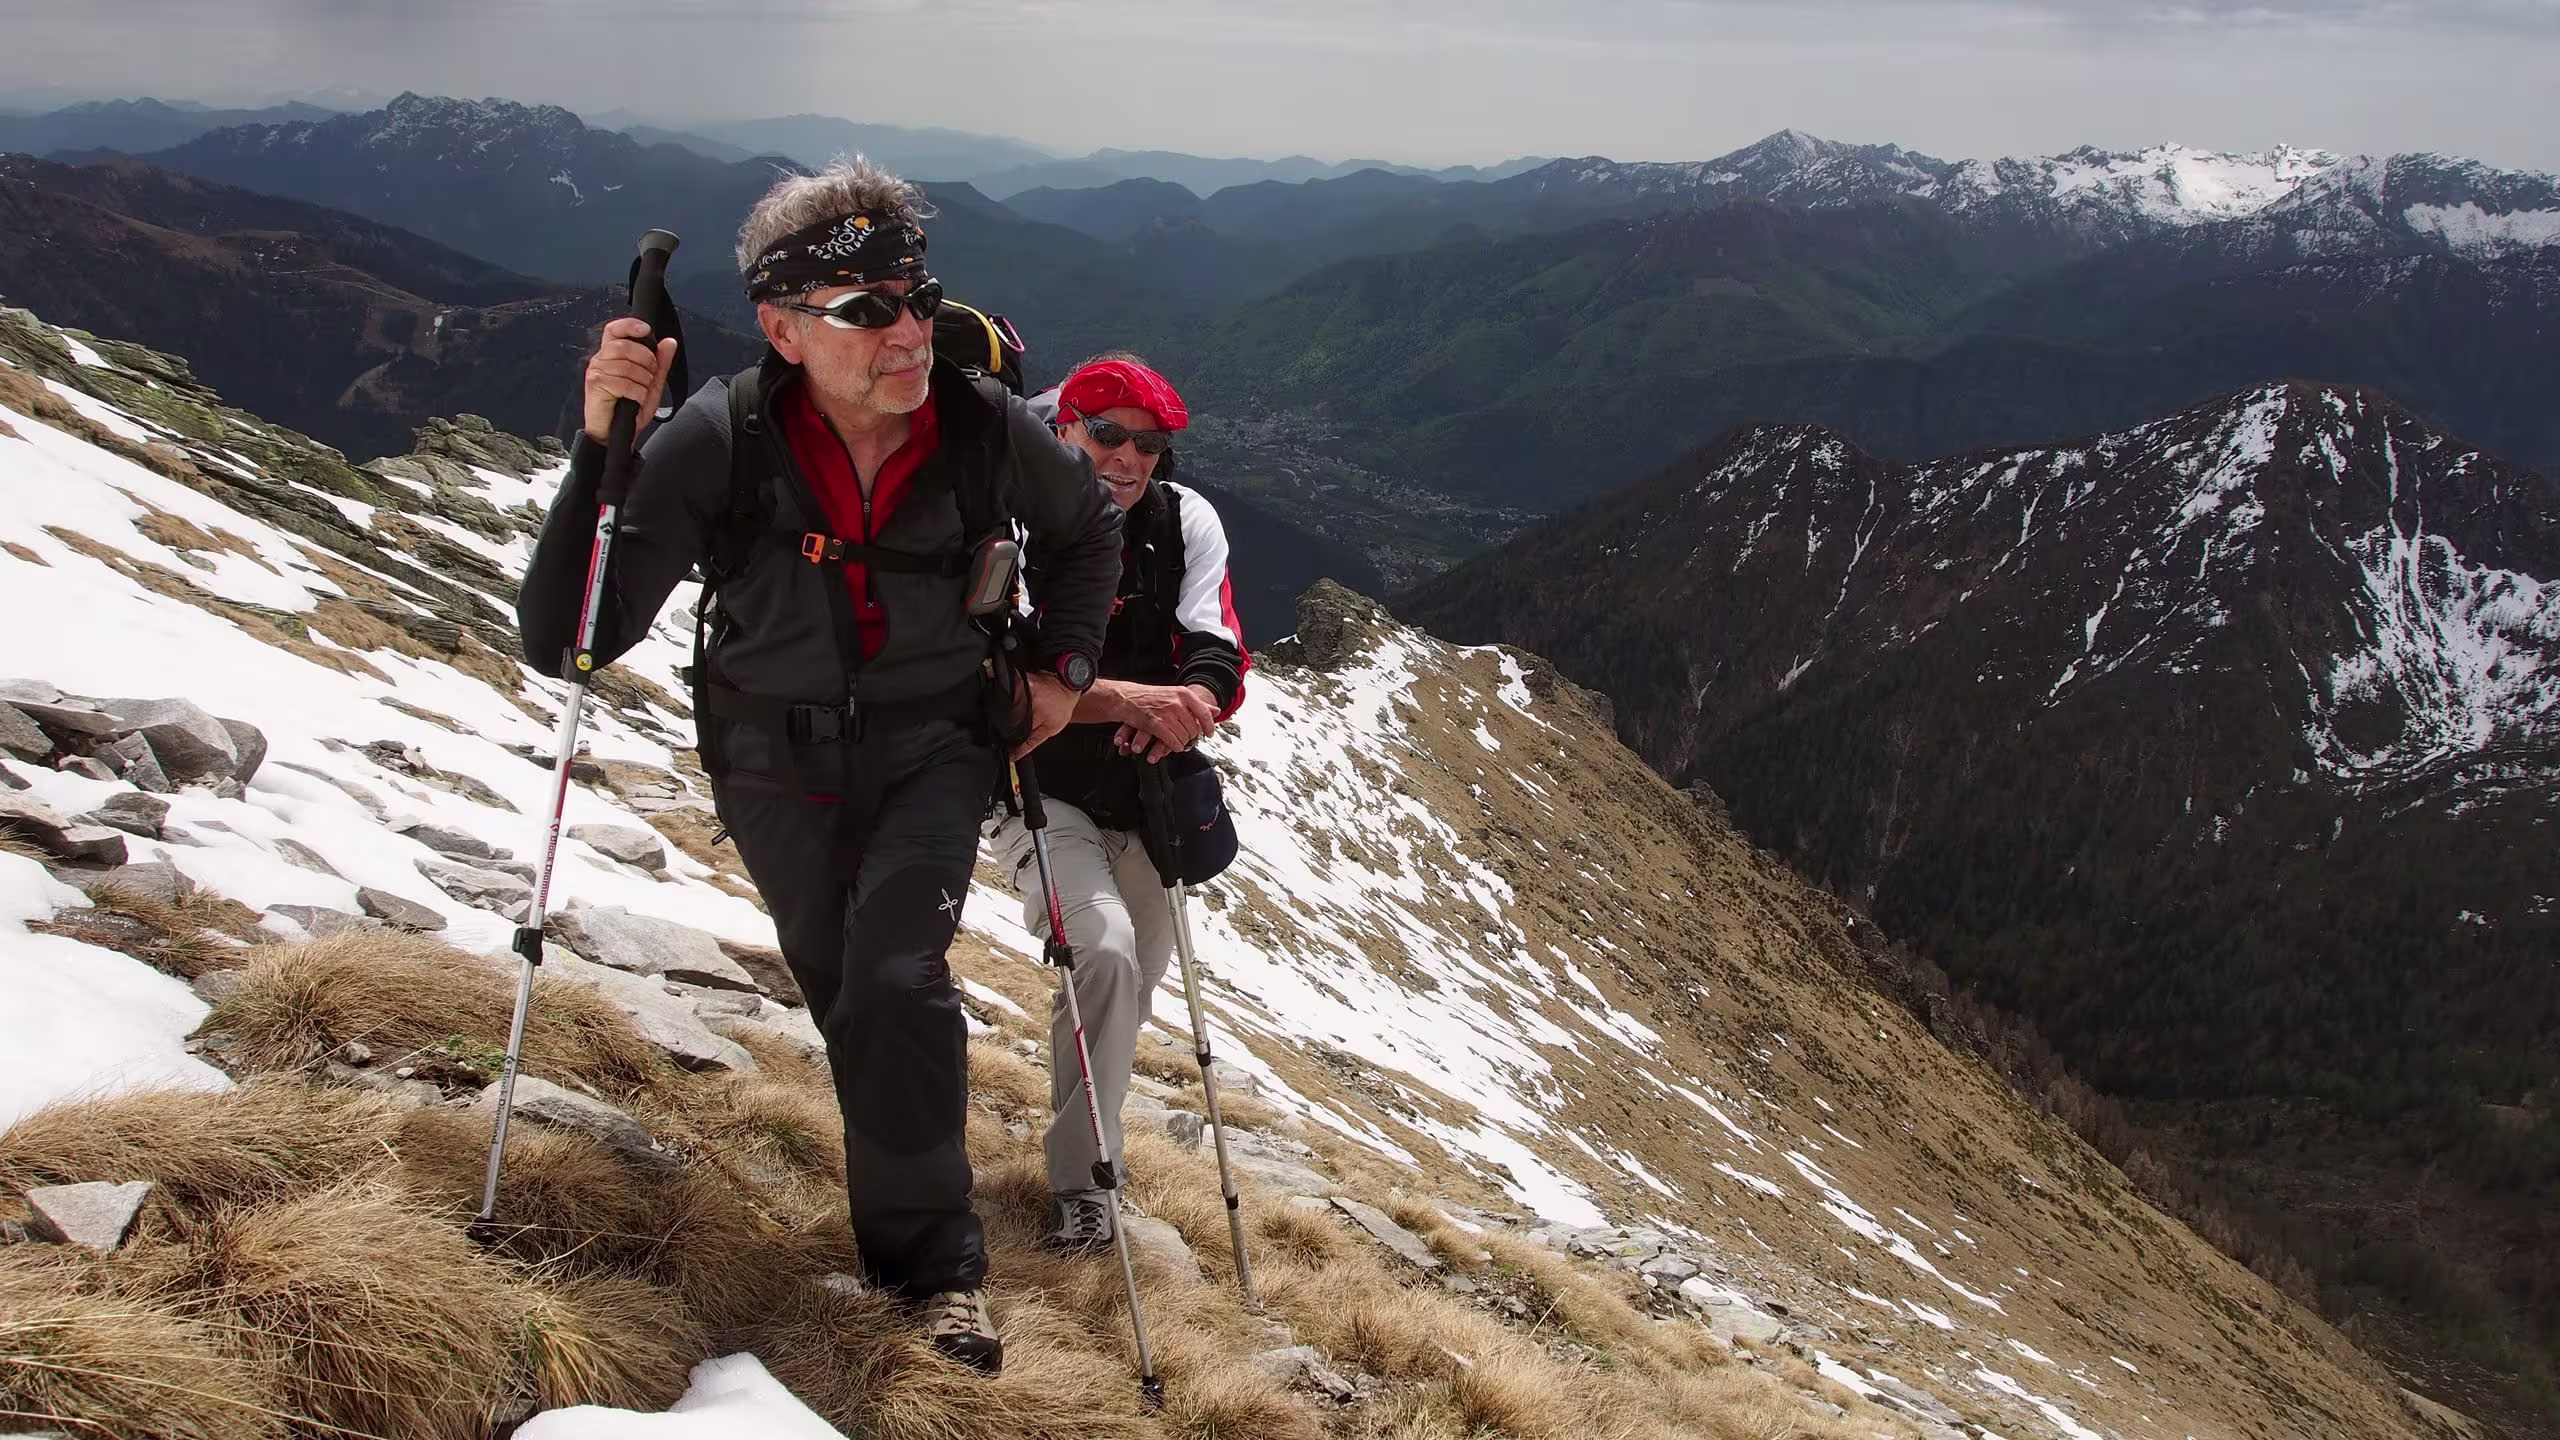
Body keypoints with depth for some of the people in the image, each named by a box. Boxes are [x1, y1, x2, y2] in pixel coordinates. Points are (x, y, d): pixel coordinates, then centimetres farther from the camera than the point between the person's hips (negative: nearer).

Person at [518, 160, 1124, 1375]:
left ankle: (930, 1261, -3)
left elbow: (1086, 525, 5)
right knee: (841, 991, 15)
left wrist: (1063, 665, 0)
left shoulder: (985, 430, -21)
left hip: (934, 748, -1)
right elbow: (566, 644, -31)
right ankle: (926, 1237, 42)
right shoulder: (721, 441, -26)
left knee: (895, 976, -20)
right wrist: (602, 453, -41)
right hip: (777, 763, 1)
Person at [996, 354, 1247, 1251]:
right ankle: (1081, 1179, -8)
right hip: (1040, 790, -5)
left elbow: (1219, 656, -11)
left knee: (1143, 970, 17)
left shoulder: (1187, 522, -4)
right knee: (1105, 948, -24)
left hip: (1143, 798, 5)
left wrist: (1187, 708, -36)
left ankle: (1089, 1128, 46)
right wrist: (1126, 698, -45)